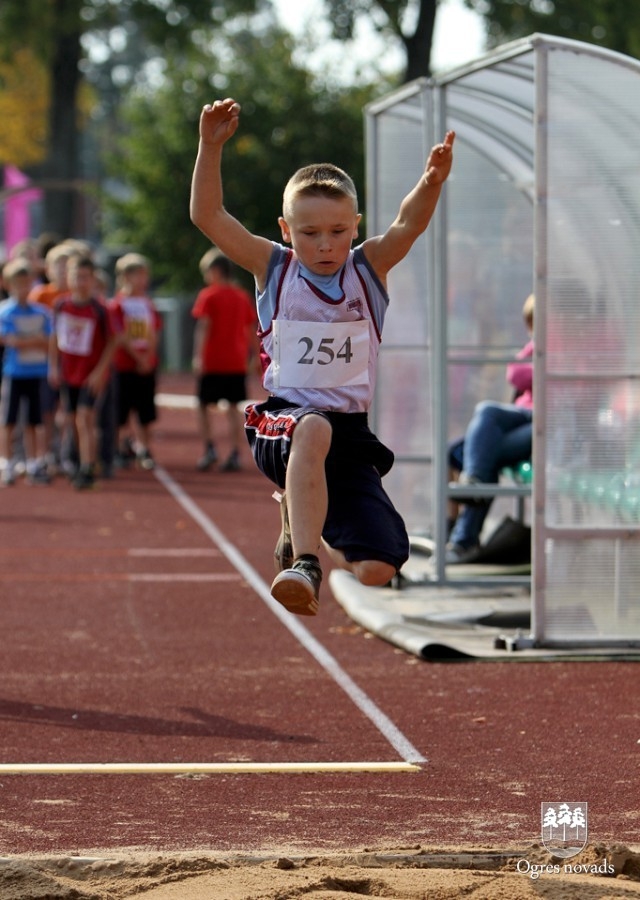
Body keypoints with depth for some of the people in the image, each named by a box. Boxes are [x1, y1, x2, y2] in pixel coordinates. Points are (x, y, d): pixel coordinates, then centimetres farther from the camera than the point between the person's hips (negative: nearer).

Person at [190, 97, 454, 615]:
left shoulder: (368, 269, 5)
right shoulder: (273, 269, 3)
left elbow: (410, 224, -14)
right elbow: (208, 216, -5)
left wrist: (433, 181, -34)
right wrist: (211, 148, -18)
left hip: (350, 435, 2)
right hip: (281, 422, -2)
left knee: (376, 570, -9)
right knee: (315, 428, -41)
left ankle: (301, 519, 23)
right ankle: (304, 563, -46)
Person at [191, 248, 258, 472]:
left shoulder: (208, 295, -6)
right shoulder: (242, 296, 9)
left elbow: (203, 326, -15)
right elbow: (252, 329, 12)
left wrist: (198, 356, -19)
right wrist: (252, 355, 19)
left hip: (212, 362, -4)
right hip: (237, 362, 4)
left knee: (203, 405, 7)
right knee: (233, 407, 7)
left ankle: (209, 449, -6)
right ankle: (235, 454, 0)